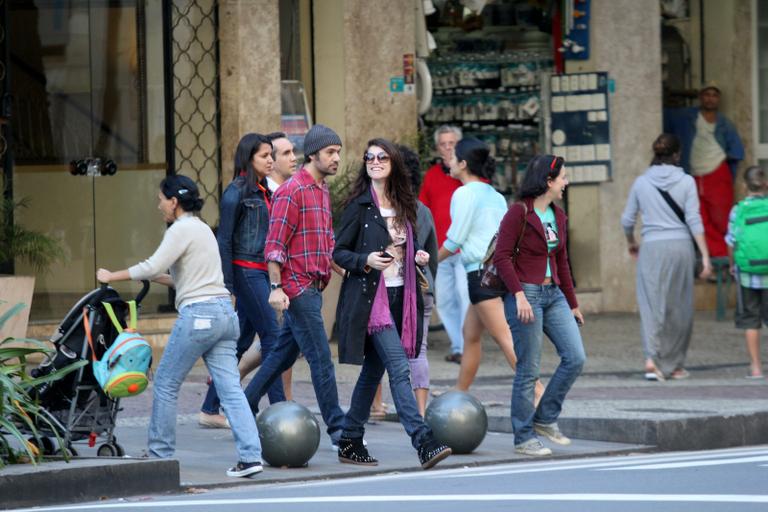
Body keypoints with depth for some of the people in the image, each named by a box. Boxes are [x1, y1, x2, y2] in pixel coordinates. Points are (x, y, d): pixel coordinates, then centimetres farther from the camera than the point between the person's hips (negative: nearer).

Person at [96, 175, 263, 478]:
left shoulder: (182, 229, -6)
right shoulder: (202, 228, 22)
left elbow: (153, 266, -16)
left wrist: (112, 277, -6)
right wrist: (151, 278, 25)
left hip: (198, 314, -9)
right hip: (224, 313, 9)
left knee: (165, 384, 5)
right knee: (230, 388, 0)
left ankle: (160, 454, 12)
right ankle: (250, 456, -10)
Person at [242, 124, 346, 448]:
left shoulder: (322, 191, 16)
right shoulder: (292, 191, -12)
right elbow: (275, 244, -15)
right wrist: (276, 287, -20)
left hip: (313, 288, 9)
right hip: (298, 289, -9)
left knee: (283, 354, 15)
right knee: (321, 359, -7)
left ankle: (243, 412, 24)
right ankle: (337, 428, -3)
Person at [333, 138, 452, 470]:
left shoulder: (403, 206, 13)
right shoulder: (359, 206, -4)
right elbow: (338, 252, -3)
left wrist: (418, 257, 3)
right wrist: (365, 261, -21)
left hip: (400, 297, 7)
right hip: (370, 297, -7)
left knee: (373, 371, 11)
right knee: (399, 369, -15)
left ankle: (350, 443, 20)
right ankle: (424, 443, -21)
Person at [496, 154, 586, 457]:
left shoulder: (558, 216, 13)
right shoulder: (519, 212, -10)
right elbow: (502, 256, -14)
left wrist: (572, 304, 22)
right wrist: (519, 295, -22)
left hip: (553, 295, 8)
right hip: (525, 294, -8)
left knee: (575, 358, -2)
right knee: (529, 370, -3)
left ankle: (545, 419, 13)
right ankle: (524, 438, 6)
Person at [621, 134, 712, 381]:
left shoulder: (641, 182, 3)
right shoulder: (686, 182, -2)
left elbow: (627, 220, 8)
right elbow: (694, 220, -6)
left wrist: (631, 243, 27)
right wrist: (705, 256, -4)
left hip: (651, 248, 1)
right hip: (680, 246, 0)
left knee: (652, 305, 0)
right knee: (679, 308, 11)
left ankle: (651, 359, -20)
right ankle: (674, 365, 18)